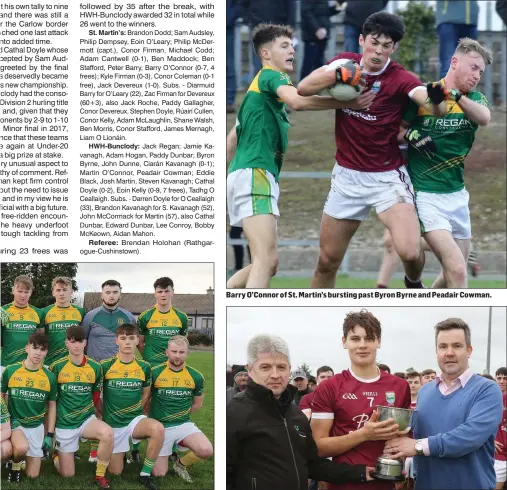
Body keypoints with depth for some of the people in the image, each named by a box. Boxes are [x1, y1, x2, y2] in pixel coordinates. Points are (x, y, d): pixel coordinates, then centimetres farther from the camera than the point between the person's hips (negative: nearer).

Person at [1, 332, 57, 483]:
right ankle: (15, 465, 0)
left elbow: (51, 406, 6)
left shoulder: (50, 377, -5)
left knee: (33, 475, 1)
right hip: (15, 422, -2)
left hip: (36, 426, 2)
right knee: (22, 448, -35)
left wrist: (50, 435, 3)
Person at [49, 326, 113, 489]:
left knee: (107, 433, -35)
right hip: (64, 423, -1)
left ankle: (100, 476, -14)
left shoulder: (95, 367, -4)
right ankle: (56, 454, 38)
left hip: (87, 419, 1)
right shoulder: (57, 367, -8)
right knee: (67, 474, 2)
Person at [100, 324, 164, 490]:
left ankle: (145, 474, -16)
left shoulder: (144, 367, -1)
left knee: (157, 429, -34)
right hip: (113, 423, -1)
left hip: (136, 419, 1)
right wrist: (105, 413, 4)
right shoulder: (105, 365, -8)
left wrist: (134, 411, 4)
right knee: (115, 471, 1)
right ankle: (120, 451, 39)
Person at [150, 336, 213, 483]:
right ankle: (170, 451, 30)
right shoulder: (154, 373, -10)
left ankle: (182, 463, 7)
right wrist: (154, 416, 6)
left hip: (184, 425, 1)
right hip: (159, 426, -1)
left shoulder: (196, 376, -3)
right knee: (159, 473, -5)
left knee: (206, 450, -26)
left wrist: (180, 415, 10)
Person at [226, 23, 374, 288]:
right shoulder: (270, 76, -2)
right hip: (254, 175, -10)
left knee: (266, 263, 13)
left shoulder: (258, 86, 27)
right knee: (267, 259, -21)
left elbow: (231, 142, 31)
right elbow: (297, 101, -26)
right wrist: (348, 103, -27)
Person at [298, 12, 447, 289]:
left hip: (387, 177, -3)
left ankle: (413, 283, 14)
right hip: (347, 176, 4)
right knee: (327, 261, 8)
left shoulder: (400, 79, -13)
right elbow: (303, 88, -9)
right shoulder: (346, 63, 0)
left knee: (410, 252, -21)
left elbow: (437, 108, -29)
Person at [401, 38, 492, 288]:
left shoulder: (474, 98, 6)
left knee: (453, 274, 14)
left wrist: (455, 95, -36)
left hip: (457, 195, 6)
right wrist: (409, 134, -24)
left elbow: (484, 118, -18)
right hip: (425, 195, -6)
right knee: (457, 271, -18)